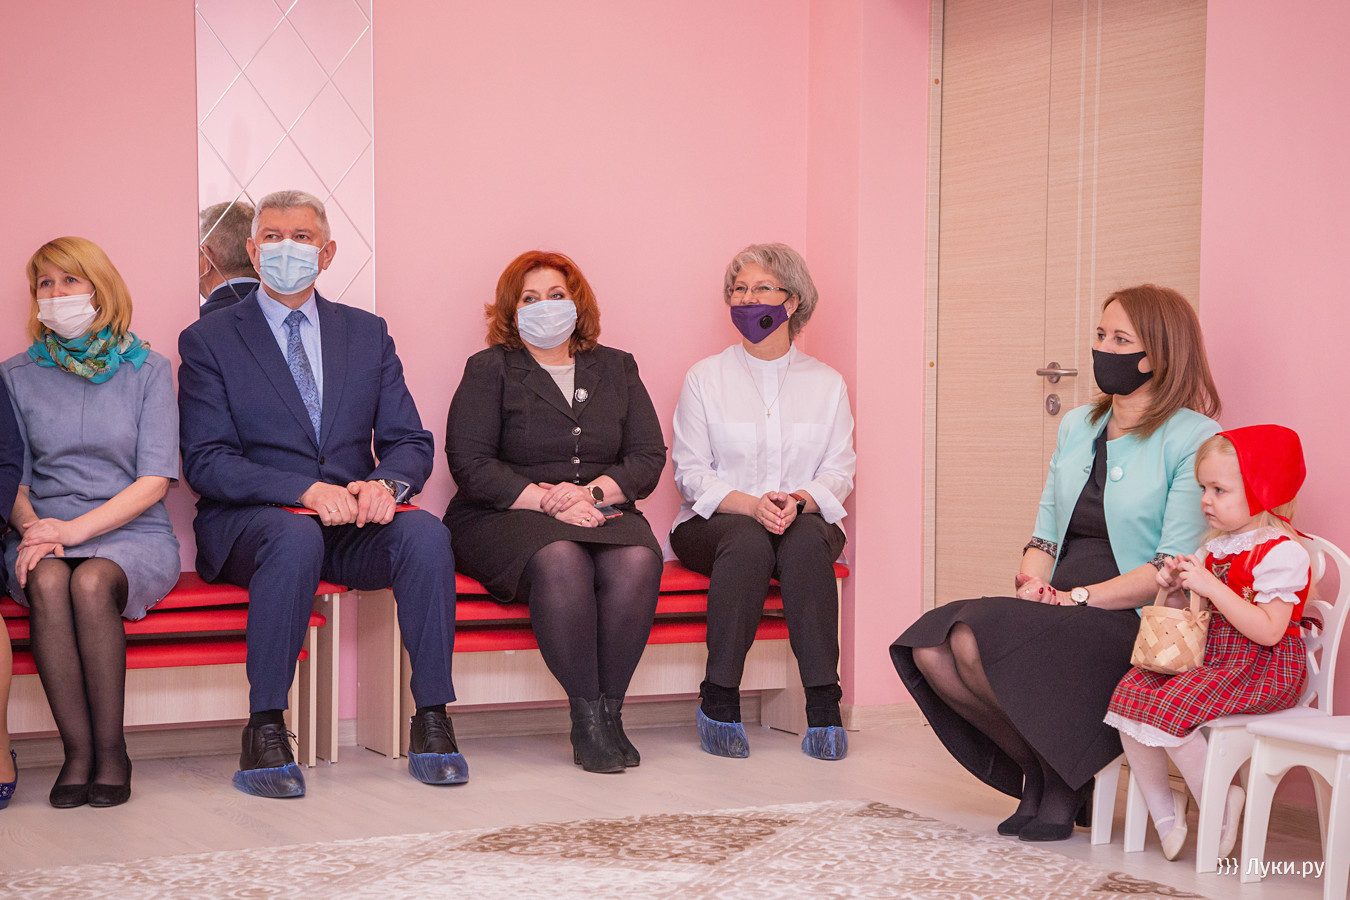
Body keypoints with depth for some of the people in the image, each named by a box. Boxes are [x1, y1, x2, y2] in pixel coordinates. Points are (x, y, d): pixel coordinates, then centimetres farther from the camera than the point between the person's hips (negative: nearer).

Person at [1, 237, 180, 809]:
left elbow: (155, 480, -3)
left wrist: (74, 529, -15)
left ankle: (111, 750, -24)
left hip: (132, 534, -1)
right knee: (46, 581, -34)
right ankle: (77, 750, -27)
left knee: (91, 582, -35)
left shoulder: (148, 371, 6)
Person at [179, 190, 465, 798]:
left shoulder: (367, 334, 15)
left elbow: (410, 443, 10)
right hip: (251, 522, -3)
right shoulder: (208, 340, 5)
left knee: (425, 532, -29)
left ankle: (432, 722, -23)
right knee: (296, 537, -38)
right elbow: (205, 462, -6)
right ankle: (264, 734, -30)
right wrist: (306, 489, -21)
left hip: (353, 523, 3)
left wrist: (386, 483, -16)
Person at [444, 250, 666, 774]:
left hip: (602, 512, 3)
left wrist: (592, 493, -9)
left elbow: (649, 457, 10)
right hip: (507, 516, -3)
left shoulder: (616, 369, 19)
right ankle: (585, 713, -30)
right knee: (560, 562, -37)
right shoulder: (490, 370, 8)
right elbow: (469, 463, -4)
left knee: (637, 562, -32)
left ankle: (610, 709, -25)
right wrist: (546, 500, -15)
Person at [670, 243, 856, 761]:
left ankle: (823, 707, -37)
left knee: (807, 540, -35)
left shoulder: (826, 383, 12)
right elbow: (690, 472, 1)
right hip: (716, 522, -1)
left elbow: (838, 472, 6)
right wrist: (750, 504, -17)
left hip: (805, 522, 1)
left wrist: (800, 501, -17)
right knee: (748, 541, -37)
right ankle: (719, 700, -31)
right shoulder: (705, 378, 8)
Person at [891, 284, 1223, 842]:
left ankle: (1064, 775, -4)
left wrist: (1080, 597, -16)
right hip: (1060, 610, 7)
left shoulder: (1194, 439, -5)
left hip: (1131, 622, -7)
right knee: (929, 647, -18)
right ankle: (1036, 765, 3)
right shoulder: (1076, 427, 19)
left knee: (976, 640, -29)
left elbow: (1174, 568, -12)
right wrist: (1033, 581, -2)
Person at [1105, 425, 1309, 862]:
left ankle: (1220, 804, -7)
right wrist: (1175, 591, -1)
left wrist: (1210, 586, -23)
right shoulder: (1215, 546, 14)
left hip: (1263, 667, -9)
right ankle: (1162, 807, 2)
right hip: (1208, 656, 9)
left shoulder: (1282, 552, -13)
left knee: (1170, 707, -27)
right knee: (1131, 691, -10)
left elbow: (1268, 630, -23)